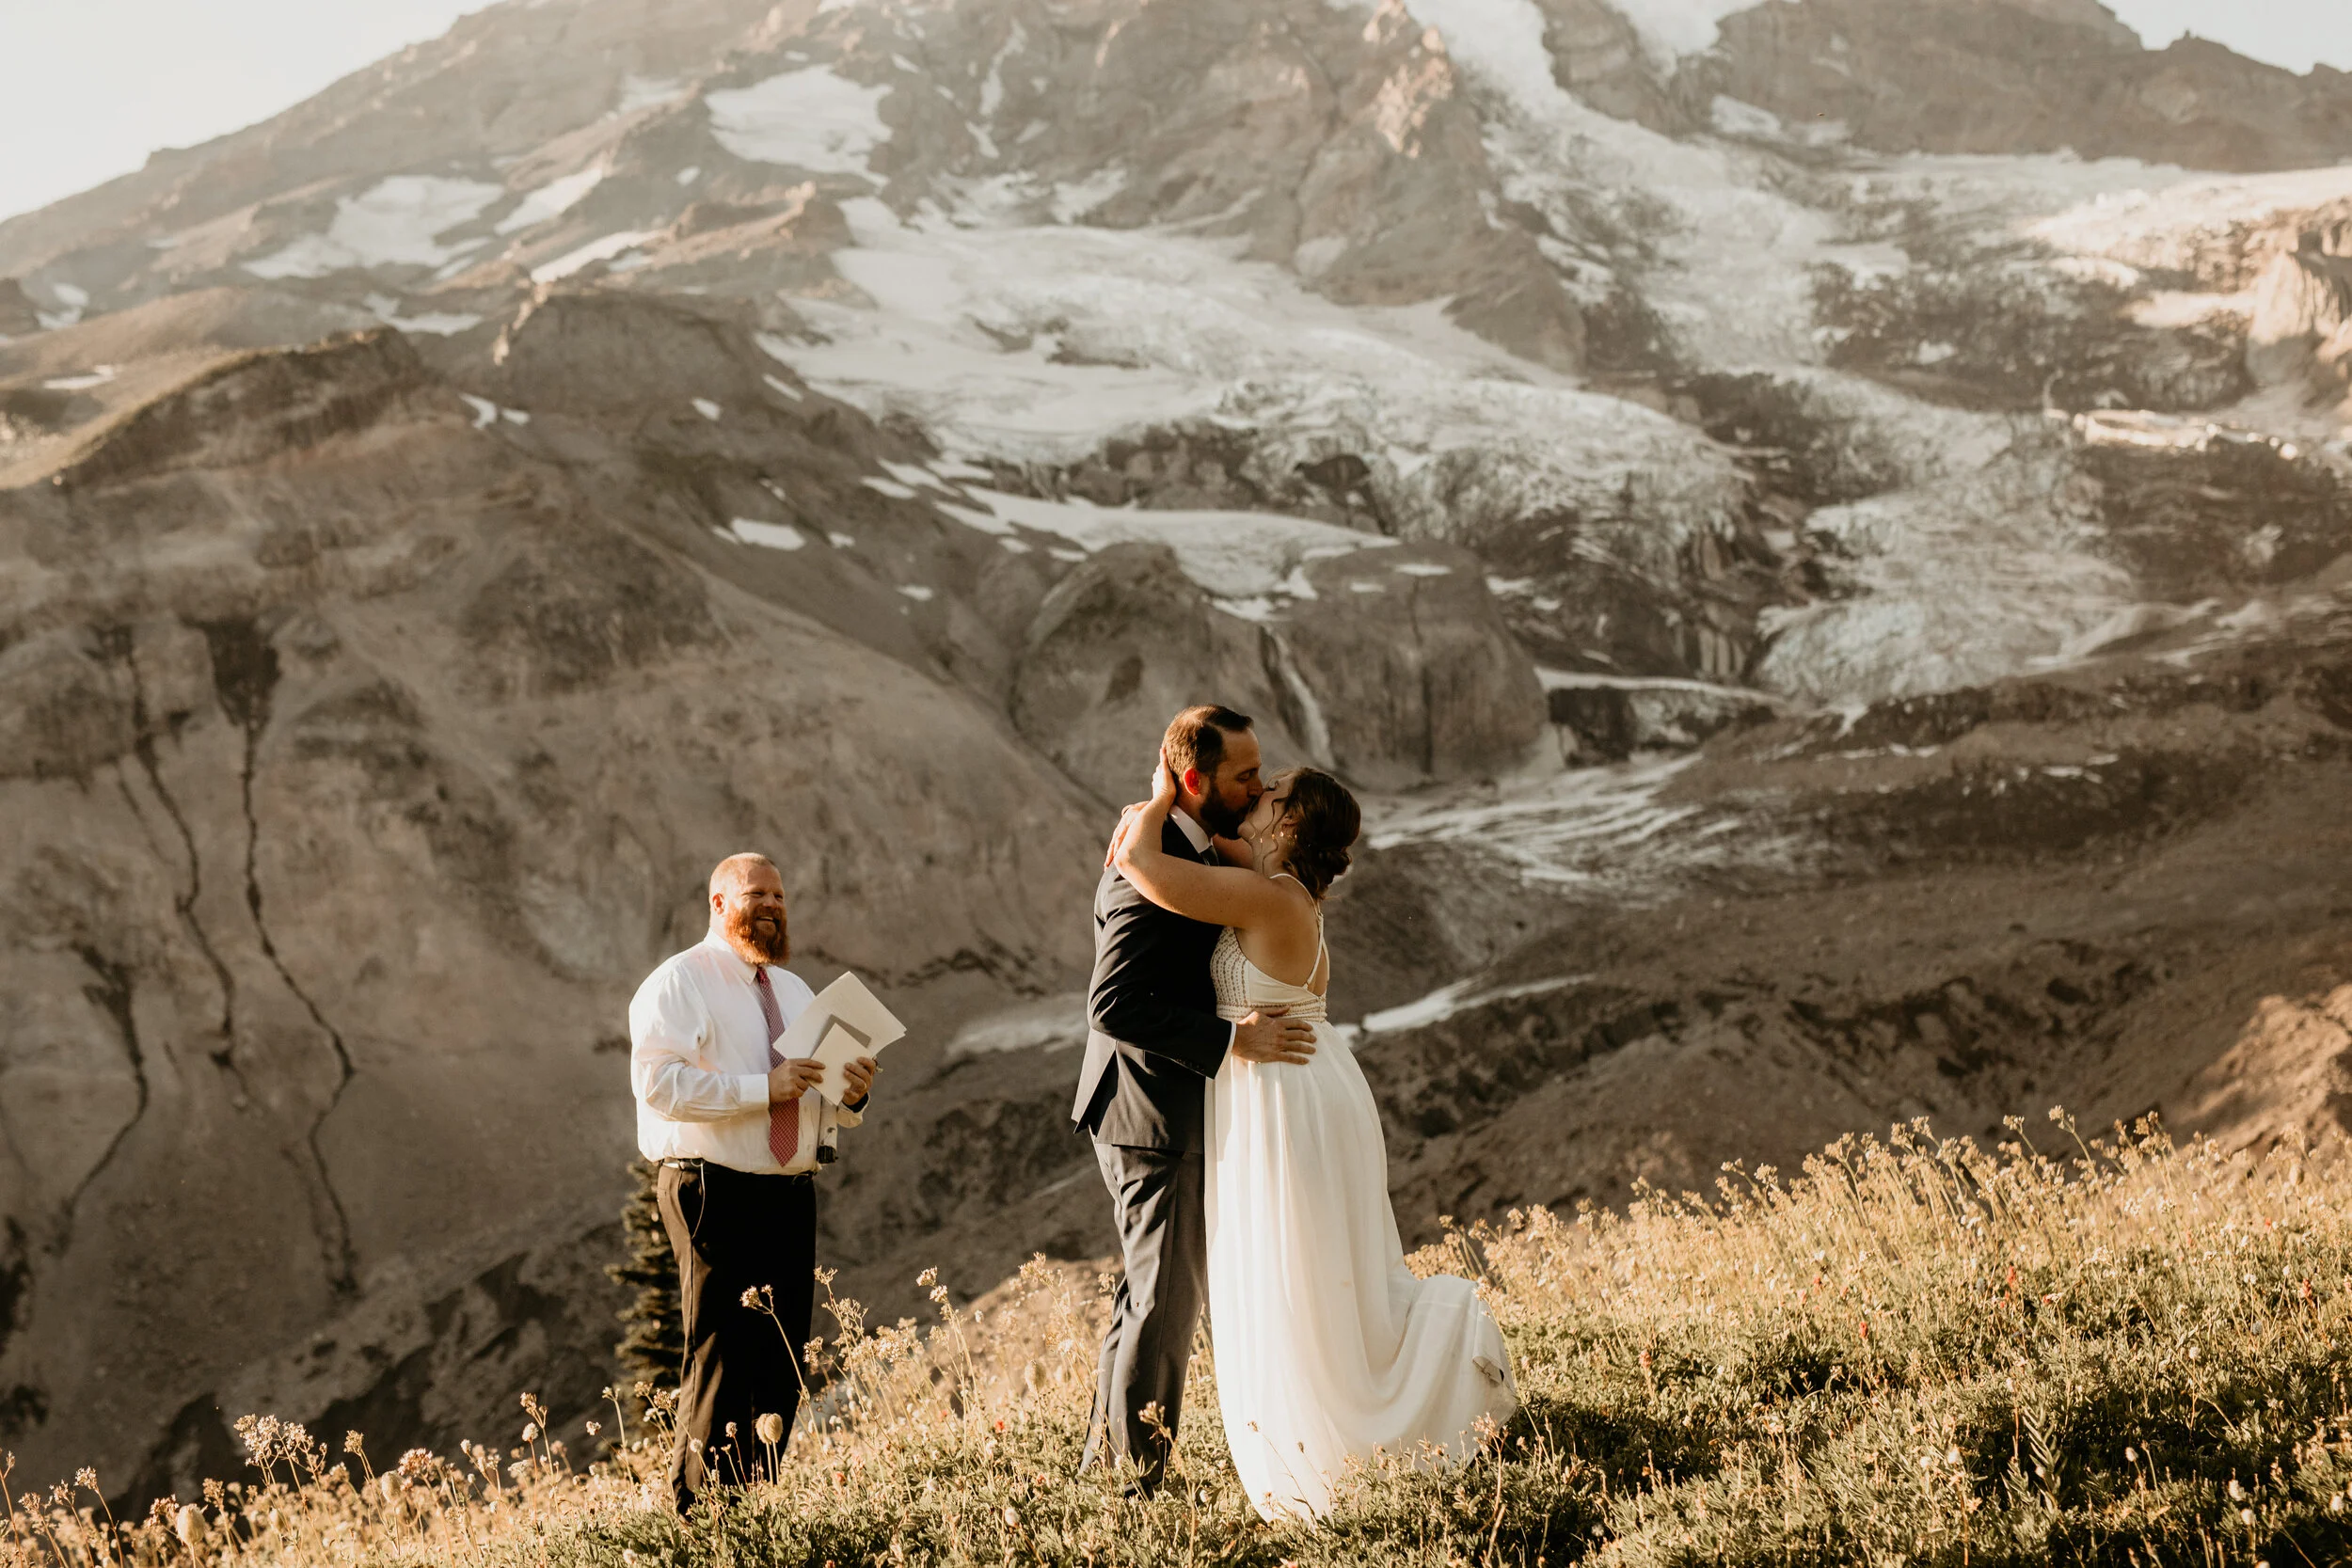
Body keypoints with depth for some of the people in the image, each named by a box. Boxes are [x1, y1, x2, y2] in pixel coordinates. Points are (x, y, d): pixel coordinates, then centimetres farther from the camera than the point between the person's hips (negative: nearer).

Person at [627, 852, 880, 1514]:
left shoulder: (795, 992, 22)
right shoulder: (678, 982, -2)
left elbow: (826, 1108, 24)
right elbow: (658, 1083, -16)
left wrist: (851, 1095, 0)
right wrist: (762, 1089, -21)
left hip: (792, 1196, 7)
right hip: (714, 1193, -7)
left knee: (783, 1366, 6)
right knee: (723, 1359, -8)